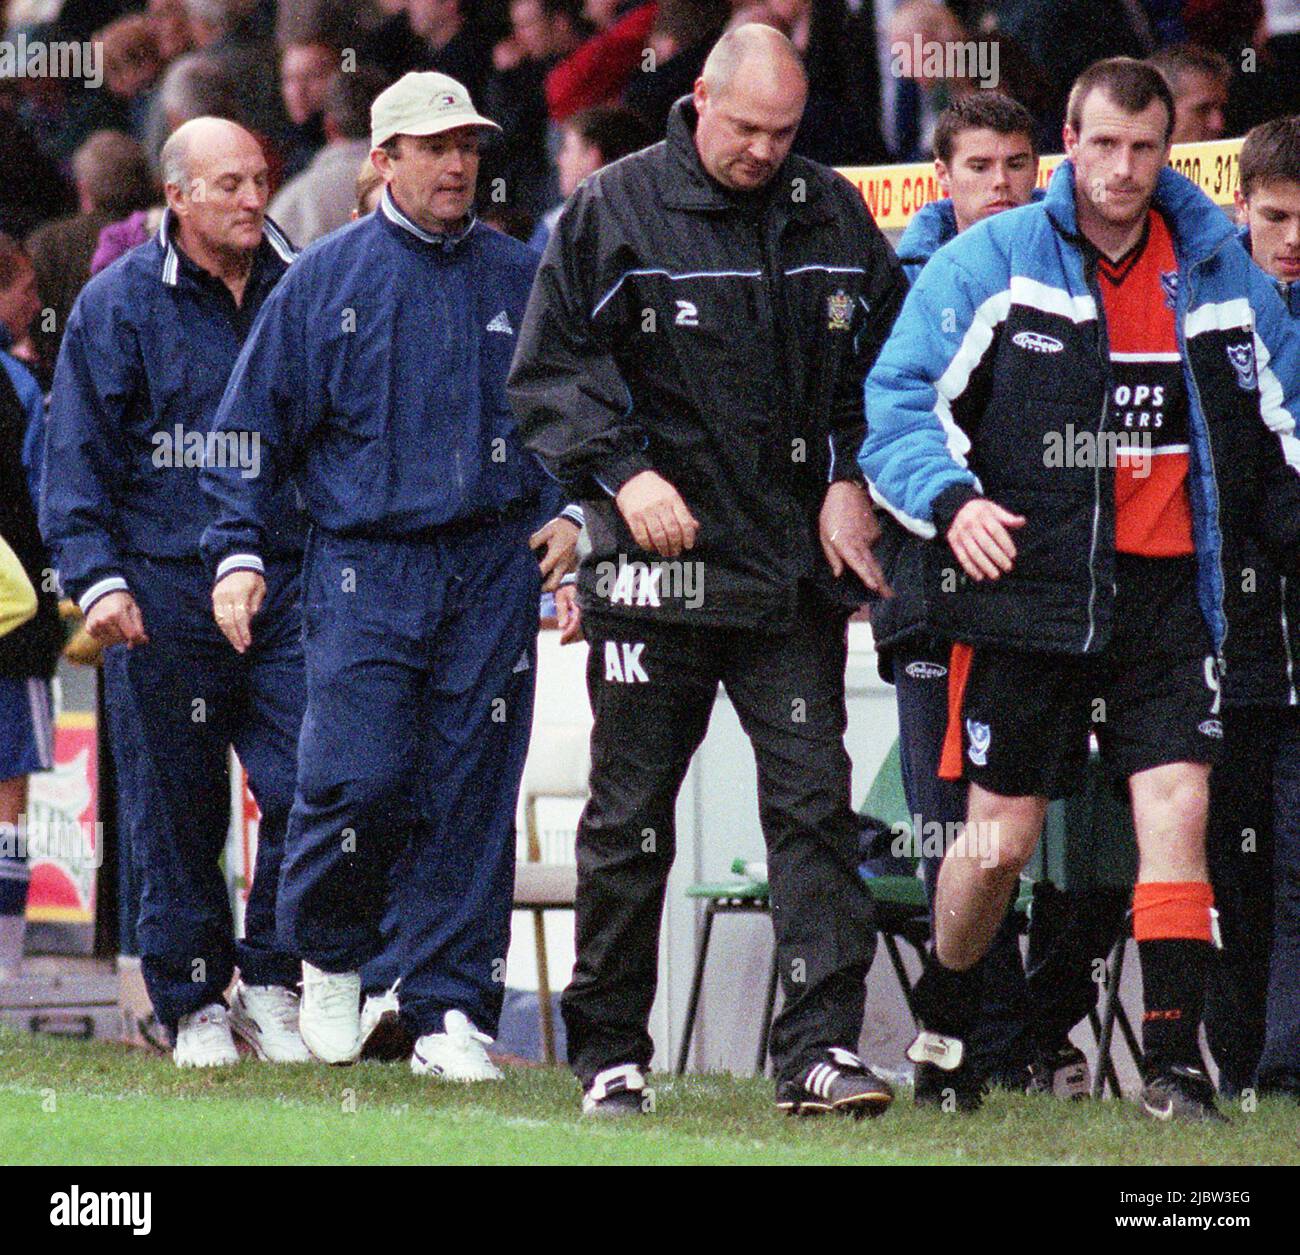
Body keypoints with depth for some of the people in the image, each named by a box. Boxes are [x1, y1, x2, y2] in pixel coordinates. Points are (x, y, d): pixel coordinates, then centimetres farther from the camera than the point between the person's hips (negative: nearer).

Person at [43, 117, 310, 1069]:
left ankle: (271, 988, 5)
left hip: (288, 586, 2)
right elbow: (79, 460, 2)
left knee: (307, 789, -9)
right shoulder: (119, 305, 2)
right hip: (165, 594, -2)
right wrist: (98, 578, -9)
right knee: (180, 812, 3)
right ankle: (195, 1004, 14)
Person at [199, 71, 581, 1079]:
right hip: (364, 570, -2)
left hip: (494, 570, 2)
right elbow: (254, 427, 9)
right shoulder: (326, 279, 6)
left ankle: (452, 1012, 5)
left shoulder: (520, 279, 11)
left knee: (471, 799, -1)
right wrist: (240, 551, 0)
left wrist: (569, 512, 2)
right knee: (363, 779, -13)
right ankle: (329, 954, 14)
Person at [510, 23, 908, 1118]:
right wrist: (624, 472, -12)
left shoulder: (834, 216, 8)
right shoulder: (616, 209, -2)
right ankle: (610, 1056, 14)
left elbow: (887, 359, 17)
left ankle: (821, 1048, -8)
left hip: (796, 565, 2)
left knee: (814, 802, -6)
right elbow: (549, 367, 0)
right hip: (655, 564, -2)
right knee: (630, 813, 4)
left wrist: (850, 479, 4)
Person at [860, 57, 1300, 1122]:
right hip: (1030, 591, -2)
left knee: (1177, 805, -12)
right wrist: (950, 501, -18)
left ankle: (1175, 1059, -10)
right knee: (1003, 836, 2)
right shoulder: (991, 263, -2)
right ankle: (943, 1030, 25)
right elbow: (898, 398, -3)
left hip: (1167, 594, 2)